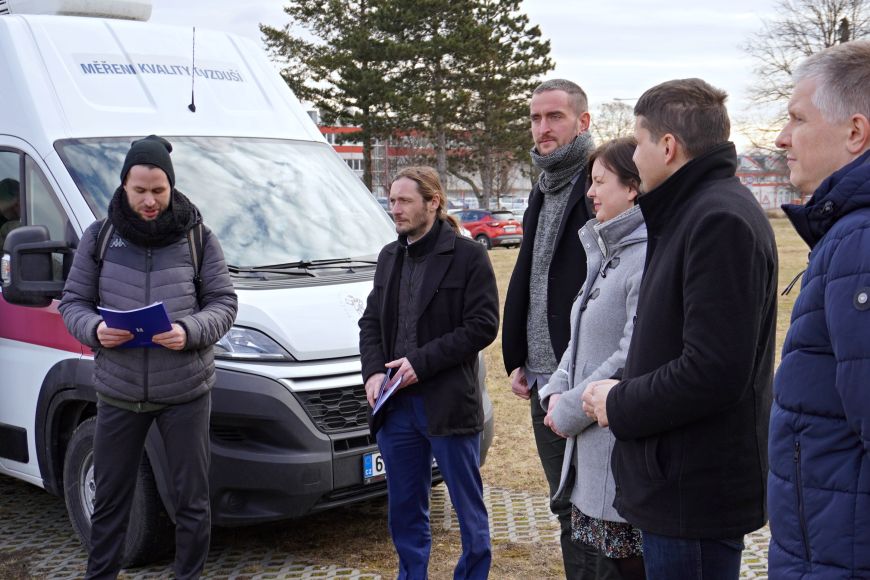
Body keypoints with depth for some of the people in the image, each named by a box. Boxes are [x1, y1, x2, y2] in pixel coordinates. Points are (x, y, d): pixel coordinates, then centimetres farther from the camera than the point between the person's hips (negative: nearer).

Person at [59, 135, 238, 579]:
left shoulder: (198, 237, 1)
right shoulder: (99, 236, 4)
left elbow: (224, 302, 1)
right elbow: (73, 301, 7)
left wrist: (190, 332, -19)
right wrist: (95, 330, -16)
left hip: (186, 390, -1)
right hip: (117, 390, 1)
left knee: (192, 498, 7)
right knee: (109, 498, 12)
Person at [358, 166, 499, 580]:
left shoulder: (468, 256, -6)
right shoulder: (389, 257, 13)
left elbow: (482, 326, -12)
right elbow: (370, 321, 15)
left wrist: (421, 362, -16)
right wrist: (373, 372, -3)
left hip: (448, 405, -6)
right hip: (395, 406, 6)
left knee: (468, 507, 7)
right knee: (404, 511, 15)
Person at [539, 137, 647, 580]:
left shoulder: (648, 256, -19)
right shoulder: (607, 252, 15)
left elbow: (632, 359, -23)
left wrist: (570, 411, -13)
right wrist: (556, 392, 4)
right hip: (591, 446, 10)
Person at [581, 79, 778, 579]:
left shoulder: (720, 221, -20)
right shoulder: (695, 210, 14)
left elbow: (713, 371, -27)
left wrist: (619, 404, -13)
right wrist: (626, 397, 5)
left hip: (696, 491, -10)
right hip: (681, 482, 10)